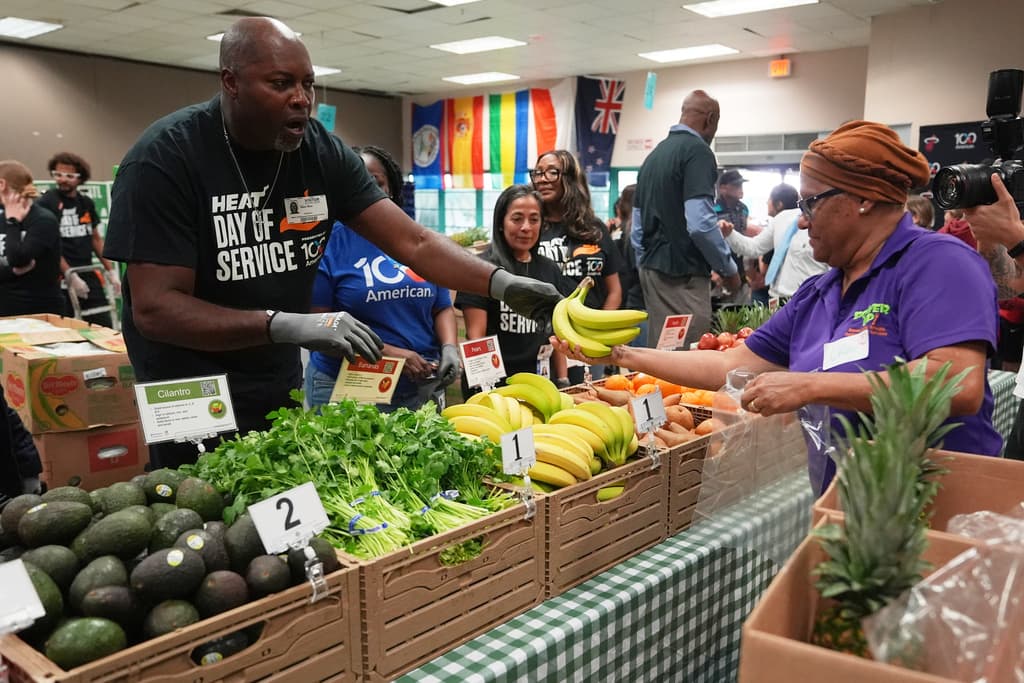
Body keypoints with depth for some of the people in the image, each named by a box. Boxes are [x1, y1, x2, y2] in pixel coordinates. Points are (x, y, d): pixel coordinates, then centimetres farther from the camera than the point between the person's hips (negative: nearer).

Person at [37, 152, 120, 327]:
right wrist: (70, 275, -16)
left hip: (89, 276, 6)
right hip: (62, 280, -6)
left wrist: (111, 270, 14)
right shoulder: (46, 203, -8)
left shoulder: (86, 203, 10)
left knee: (105, 329, 6)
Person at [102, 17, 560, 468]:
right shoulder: (164, 158, -19)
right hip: (192, 403, -4)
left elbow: (413, 242, -9)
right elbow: (154, 308, -24)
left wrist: (501, 284, -24)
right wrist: (286, 326, -34)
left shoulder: (322, 152, -6)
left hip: (282, 392, 5)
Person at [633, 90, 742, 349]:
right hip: (683, 274, -9)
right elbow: (700, 223, -19)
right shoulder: (698, 151, -9)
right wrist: (729, 269, -7)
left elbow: (637, 227, 18)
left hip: (652, 269, 9)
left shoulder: (655, 153, 16)